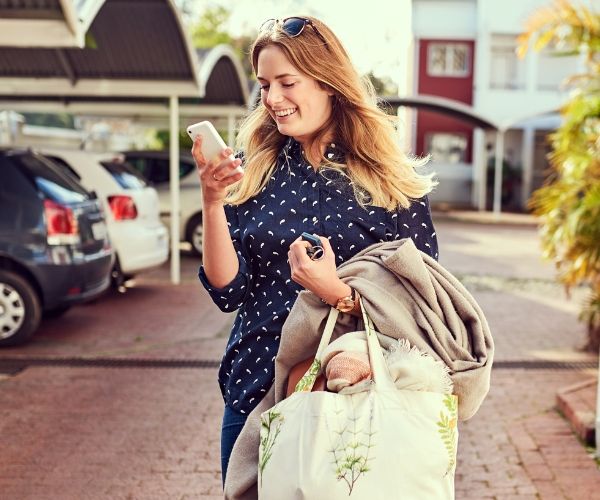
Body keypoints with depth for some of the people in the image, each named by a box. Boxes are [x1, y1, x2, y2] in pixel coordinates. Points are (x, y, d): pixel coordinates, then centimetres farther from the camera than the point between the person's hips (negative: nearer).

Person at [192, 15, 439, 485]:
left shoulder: (393, 181, -6)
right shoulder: (251, 173, -1)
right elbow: (227, 293, -6)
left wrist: (340, 294, -24)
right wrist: (213, 201, -18)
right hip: (255, 392, 2)